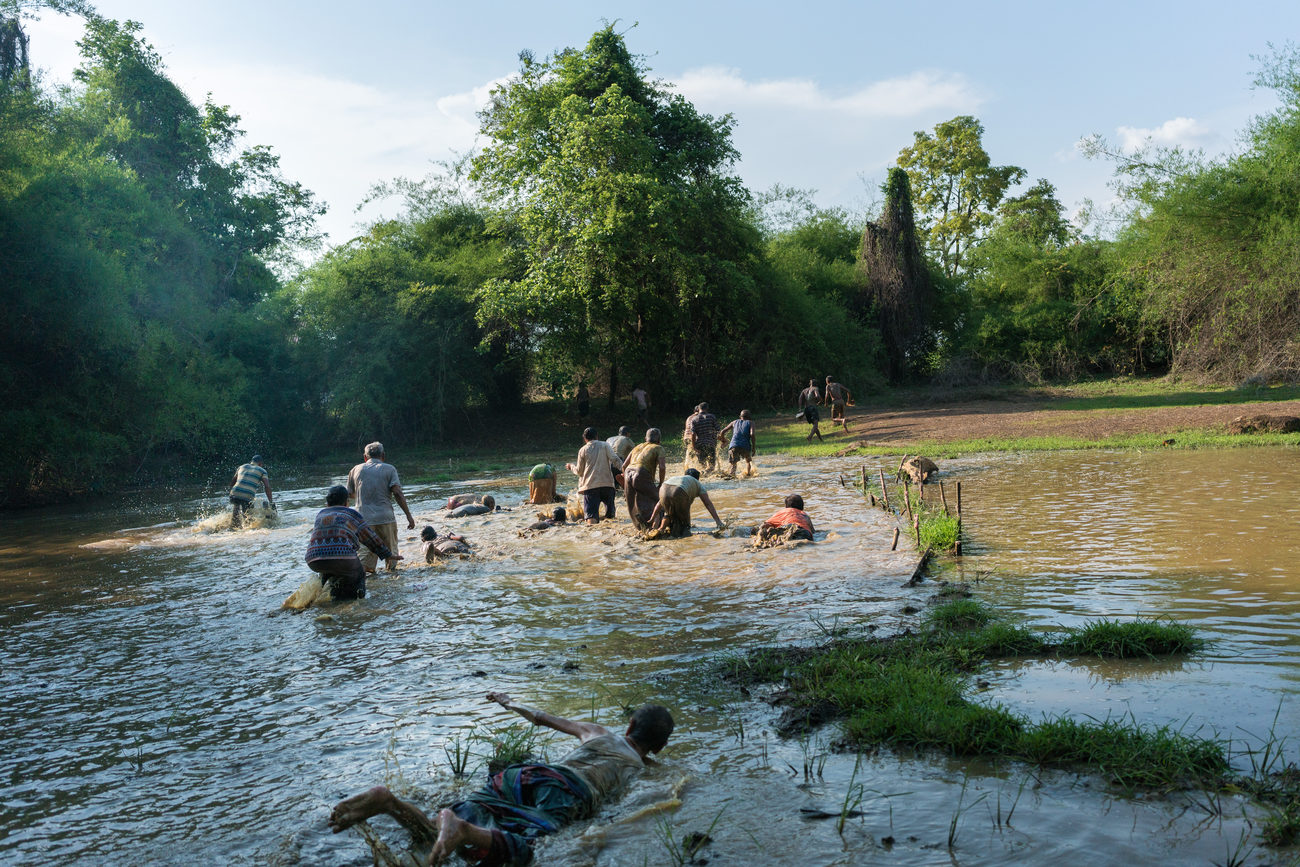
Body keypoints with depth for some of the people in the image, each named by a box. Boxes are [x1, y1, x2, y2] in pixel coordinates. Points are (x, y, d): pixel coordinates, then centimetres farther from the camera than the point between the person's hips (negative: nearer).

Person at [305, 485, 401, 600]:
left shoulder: (319, 515, 24)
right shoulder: (352, 515, 15)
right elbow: (371, 539, 22)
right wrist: (388, 555, 34)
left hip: (314, 562, 4)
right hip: (342, 557, -4)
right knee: (358, 573, 25)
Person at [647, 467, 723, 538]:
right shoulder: (698, 484, 34)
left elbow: (661, 502, 44)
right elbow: (708, 504, 22)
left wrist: (652, 519, 46)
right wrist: (718, 521, 18)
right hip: (679, 494, -4)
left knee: (669, 513, 32)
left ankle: (661, 529, 19)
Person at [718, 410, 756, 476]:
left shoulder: (735, 422, 25)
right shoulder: (750, 422, 17)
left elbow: (722, 432, 23)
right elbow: (752, 434, -3)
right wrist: (754, 448, 1)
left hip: (734, 445, 1)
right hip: (745, 446, -1)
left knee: (733, 463, 8)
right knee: (748, 460, 25)